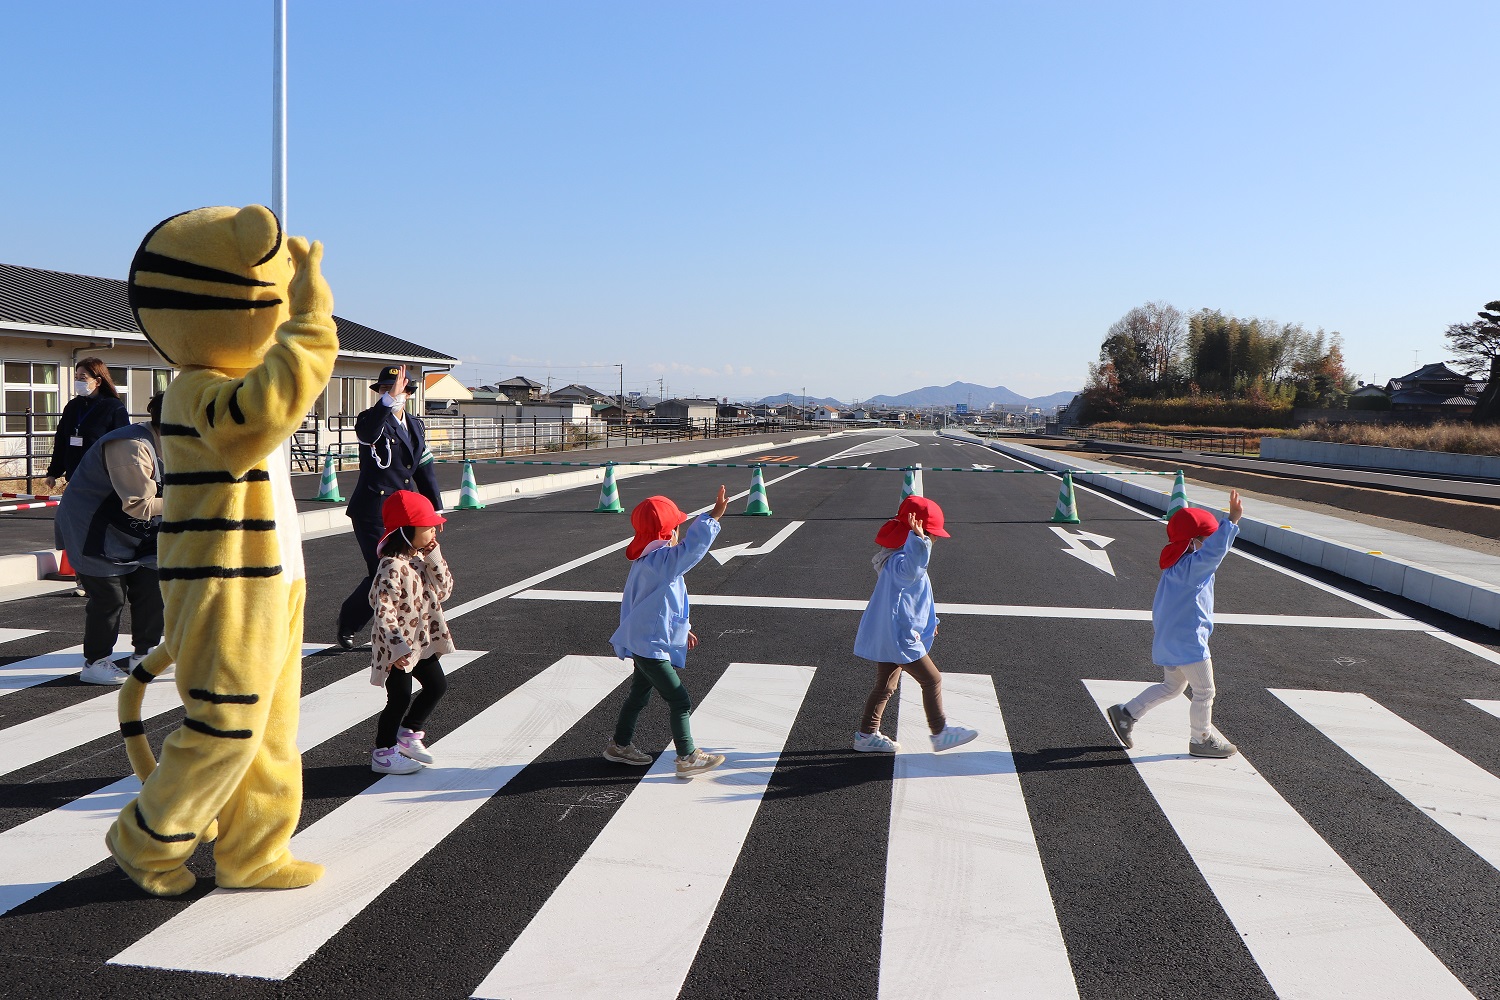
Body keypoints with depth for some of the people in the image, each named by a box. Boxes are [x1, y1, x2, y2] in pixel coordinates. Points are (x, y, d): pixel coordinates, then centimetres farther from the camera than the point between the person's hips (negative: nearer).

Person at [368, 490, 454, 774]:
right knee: (400, 699, 1)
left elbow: (444, 591, 2)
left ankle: (408, 733, 35)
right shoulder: (392, 567, -24)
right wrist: (398, 647, -34)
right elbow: (383, 610, -29)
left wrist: (434, 558, -9)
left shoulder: (421, 558, 4)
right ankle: (382, 753, 18)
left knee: (437, 686, 17)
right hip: (398, 646, -9)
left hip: (422, 641, 9)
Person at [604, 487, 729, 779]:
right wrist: (713, 516, -38)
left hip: (646, 644, 11)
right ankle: (688, 757, 6)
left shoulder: (653, 562, 10)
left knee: (640, 694, 24)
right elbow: (692, 546, -39)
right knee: (680, 701, -3)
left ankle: (619, 746, 38)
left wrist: (683, 629, 25)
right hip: (652, 647, -11)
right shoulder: (660, 562, -24)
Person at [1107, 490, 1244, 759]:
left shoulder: (1176, 565, 10)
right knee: (1204, 691, 6)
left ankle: (1125, 714, 21)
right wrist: (1233, 519, -42)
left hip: (1169, 639, 10)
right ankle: (1201, 739, 19)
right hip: (1187, 642, -10)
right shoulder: (1192, 566, -22)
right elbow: (1215, 550, -40)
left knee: (1171, 687, 22)